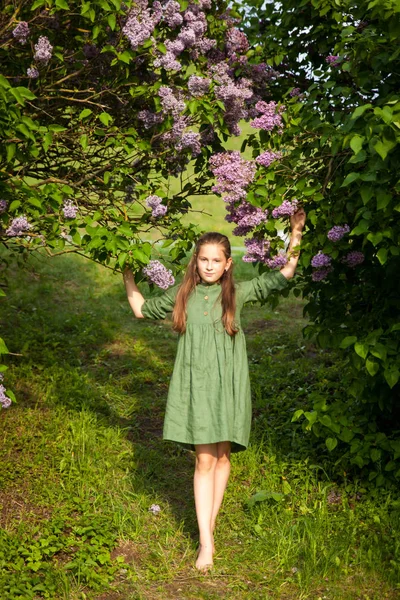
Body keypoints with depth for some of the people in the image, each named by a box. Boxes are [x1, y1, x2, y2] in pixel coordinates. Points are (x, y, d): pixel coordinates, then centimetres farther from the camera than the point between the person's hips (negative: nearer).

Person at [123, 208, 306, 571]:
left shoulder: (237, 293, 2)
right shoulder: (182, 295, 6)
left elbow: (282, 276, 1)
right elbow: (142, 310, 19)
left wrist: (295, 235, -4)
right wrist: (128, 275, 17)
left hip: (227, 384, 0)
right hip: (195, 384, 0)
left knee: (222, 456, 8)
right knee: (204, 460, -4)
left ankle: (210, 523, 26)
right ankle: (206, 542, -2)